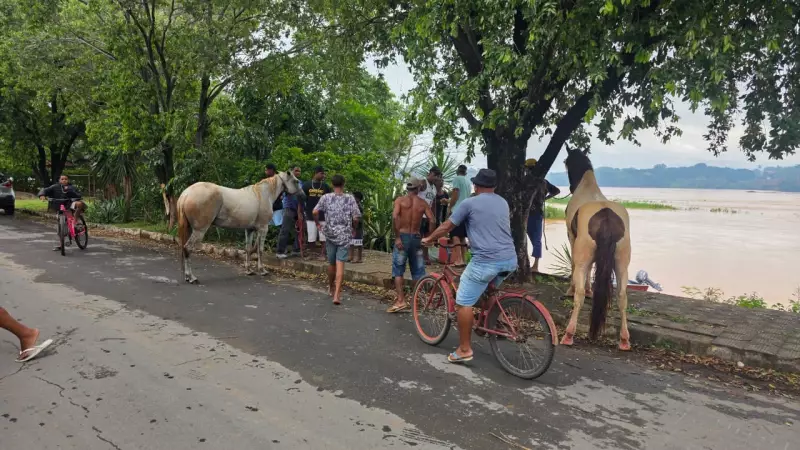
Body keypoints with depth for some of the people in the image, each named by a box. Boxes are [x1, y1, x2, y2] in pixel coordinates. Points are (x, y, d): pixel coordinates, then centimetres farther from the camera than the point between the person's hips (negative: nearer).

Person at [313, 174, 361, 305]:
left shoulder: (326, 197, -2)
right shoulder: (350, 199, -4)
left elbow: (315, 212, -9)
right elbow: (356, 218, -7)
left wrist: (317, 223, 8)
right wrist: (353, 227, 12)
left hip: (330, 234, 2)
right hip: (345, 236, -2)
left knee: (331, 262, 18)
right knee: (340, 264, -4)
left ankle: (331, 287, 38)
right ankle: (337, 294, -12)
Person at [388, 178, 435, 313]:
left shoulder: (400, 200, -1)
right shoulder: (423, 203, 5)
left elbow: (394, 217, -16)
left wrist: (397, 237, -14)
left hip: (402, 237, -2)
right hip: (416, 237, 2)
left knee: (398, 269, 4)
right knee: (418, 270, 12)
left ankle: (401, 300, -4)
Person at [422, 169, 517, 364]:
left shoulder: (470, 203, 0)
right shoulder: (503, 203, 18)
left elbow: (446, 227, 8)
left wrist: (429, 239, 25)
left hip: (486, 261, -7)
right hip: (510, 260, 7)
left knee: (463, 303, 3)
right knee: (490, 289, 36)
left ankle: (464, 350, 6)